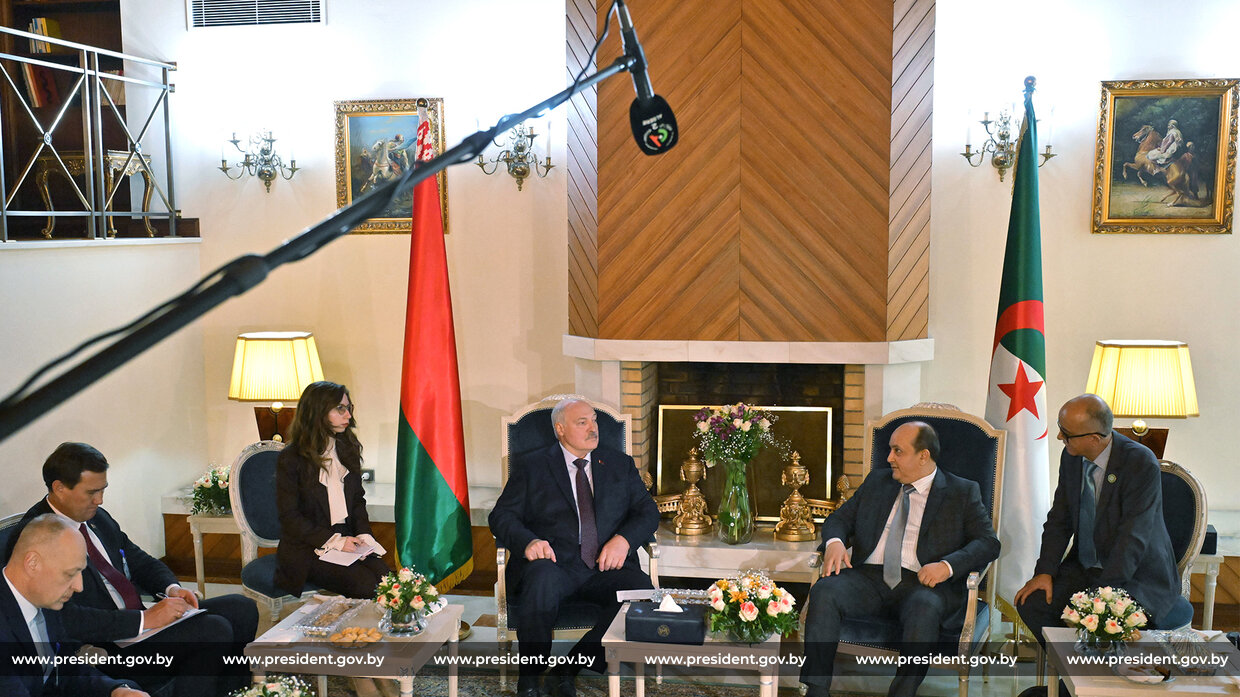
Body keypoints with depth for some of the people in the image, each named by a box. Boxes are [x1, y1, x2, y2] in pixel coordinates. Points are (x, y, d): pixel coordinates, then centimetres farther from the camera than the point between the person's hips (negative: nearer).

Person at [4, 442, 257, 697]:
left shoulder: (98, 517, 11)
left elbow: (139, 561, 21)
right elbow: (67, 619, -24)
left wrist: (171, 588, 0)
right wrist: (144, 619, -25)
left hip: (140, 618, 9)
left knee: (241, 608, -3)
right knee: (214, 630, -25)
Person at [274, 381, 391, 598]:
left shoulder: (347, 449, 11)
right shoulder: (291, 459, -8)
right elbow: (290, 517, -10)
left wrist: (363, 535, -4)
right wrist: (335, 541, -17)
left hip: (347, 540, 5)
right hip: (308, 550, -5)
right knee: (366, 584, -27)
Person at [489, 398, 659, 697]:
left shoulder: (620, 464, 20)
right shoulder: (530, 466, 12)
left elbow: (648, 511, 13)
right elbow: (502, 515, 4)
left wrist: (624, 539, -9)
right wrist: (528, 541, -18)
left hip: (605, 569, 2)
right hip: (555, 564, -2)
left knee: (642, 588, -29)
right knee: (543, 577, -37)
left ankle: (573, 667, -16)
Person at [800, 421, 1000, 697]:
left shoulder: (963, 492, 9)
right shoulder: (876, 482, 20)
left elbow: (988, 542, 0)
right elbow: (840, 518, 21)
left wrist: (948, 565, -19)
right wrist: (835, 542, -4)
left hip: (922, 583, -3)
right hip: (869, 577, 3)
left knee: (924, 609, -38)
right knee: (824, 591, -26)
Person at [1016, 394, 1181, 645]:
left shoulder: (1142, 464, -22)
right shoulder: (1071, 457, -2)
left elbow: (1132, 539, -24)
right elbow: (1059, 520, 6)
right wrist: (1045, 571, -8)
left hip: (1137, 575, -6)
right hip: (1083, 566, 6)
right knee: (1030, 602, -14)